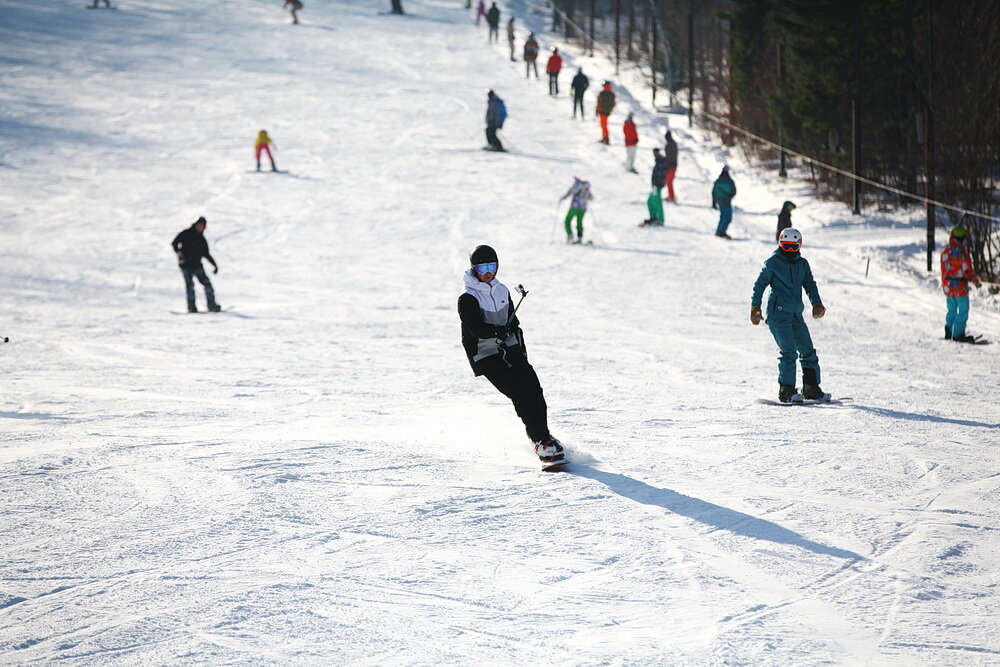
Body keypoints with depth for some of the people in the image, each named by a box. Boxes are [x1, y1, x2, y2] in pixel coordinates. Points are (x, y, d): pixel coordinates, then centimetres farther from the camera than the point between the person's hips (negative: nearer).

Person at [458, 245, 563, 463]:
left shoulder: (502, 290, 13)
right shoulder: (467, 299, -8)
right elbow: (476, 327, -20)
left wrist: (522, 351, 22)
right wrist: (498, 332, -29)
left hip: (511, 350, 6)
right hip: (487, 357, -6)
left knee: (533, 388, -8)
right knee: (519, 392, -17)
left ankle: (542, 433, 6)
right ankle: (540, 439, -14)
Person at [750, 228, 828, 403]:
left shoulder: (802, 264, 15)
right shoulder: (772, 263, 0)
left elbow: (810, 285, 16)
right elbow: (759, 285, 3)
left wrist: (817, 304, 1)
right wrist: (755, 307, -4)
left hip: (796, 314, 6)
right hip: (778, 313, -6)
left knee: (808, 351, 6)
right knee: (788, 351, -17)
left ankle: (812, 389, 15)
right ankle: (786, 391, -14)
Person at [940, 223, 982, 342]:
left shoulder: (945, 251, 8)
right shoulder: (960, 251, -18)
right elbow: (967, 270, -17)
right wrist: (976, 281, -6)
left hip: (947, 285, 8)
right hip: (960, 286, -8)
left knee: (952, 310, 19)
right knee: (963, 310, -2)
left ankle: (948, 332, 20)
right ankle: (958, 334, -4)